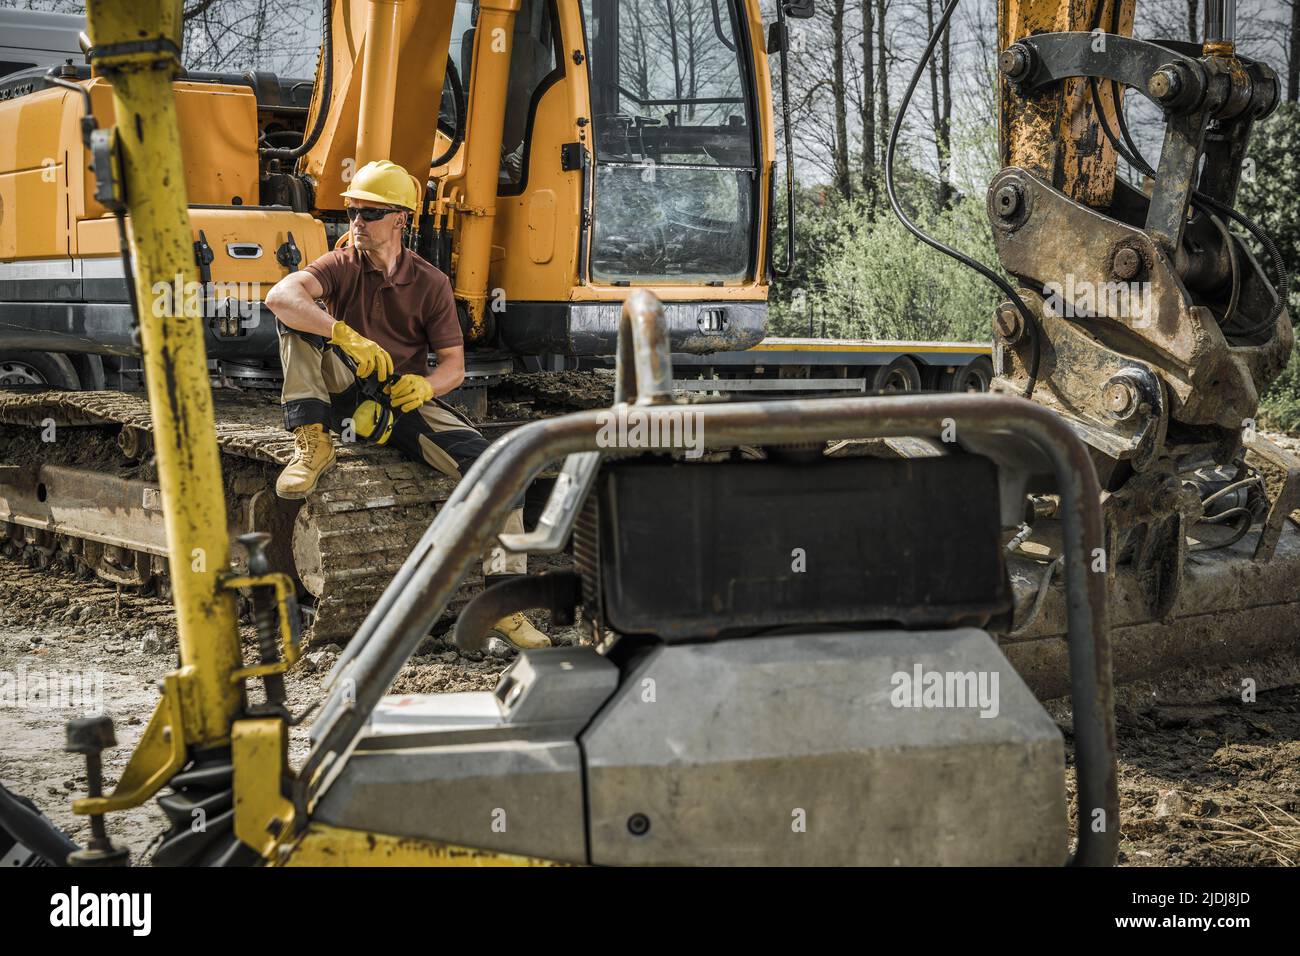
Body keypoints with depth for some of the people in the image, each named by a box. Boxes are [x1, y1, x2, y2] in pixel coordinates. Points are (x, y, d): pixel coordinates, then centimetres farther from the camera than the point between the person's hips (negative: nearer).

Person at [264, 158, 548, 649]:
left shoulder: (430, 283, 1)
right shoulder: (340, 267, -2)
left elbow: (454, 364, 2)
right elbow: (279, 295, -24)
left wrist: (426, 385, -23)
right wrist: (346, 335, -38)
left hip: (409, 399, 0)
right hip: (347, 394, 0)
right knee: (296, 318, -22)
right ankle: (312, 443, -24)